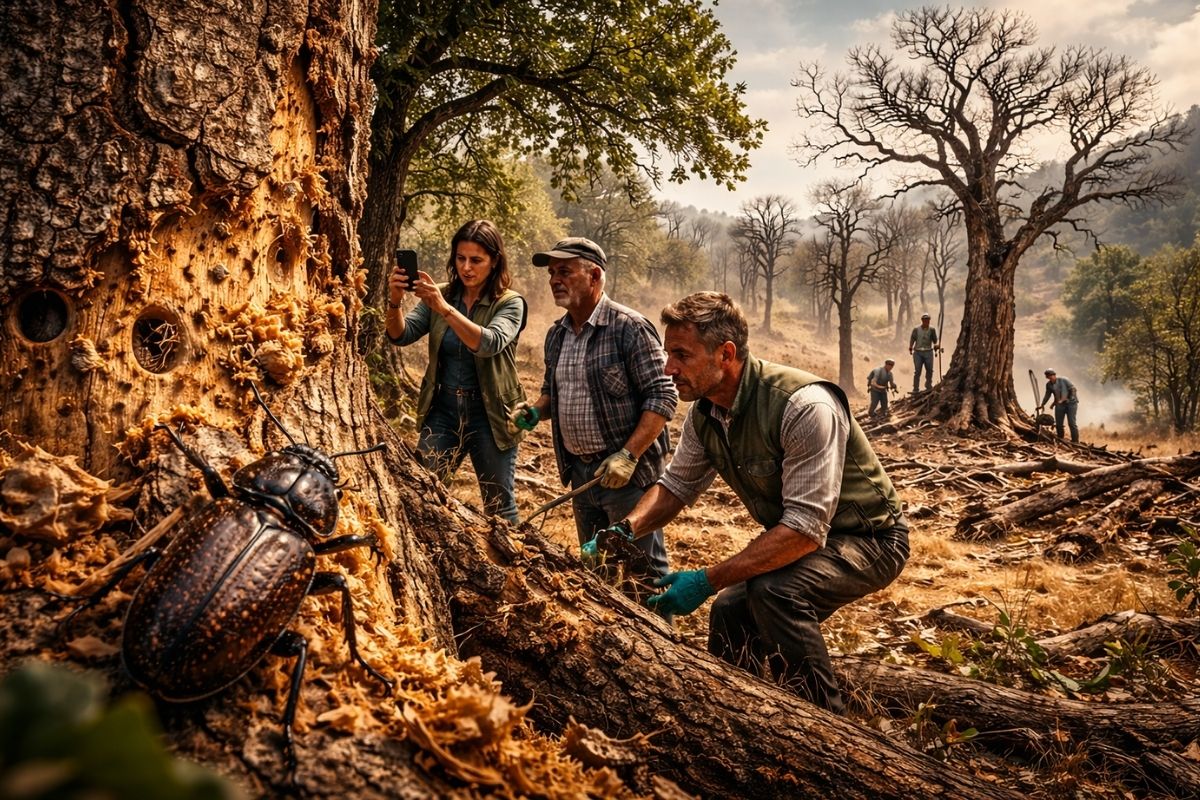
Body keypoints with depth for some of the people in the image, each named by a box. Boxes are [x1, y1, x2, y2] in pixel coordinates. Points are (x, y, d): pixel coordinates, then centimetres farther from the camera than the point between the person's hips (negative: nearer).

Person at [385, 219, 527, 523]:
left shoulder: (510, 303, -7)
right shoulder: (439, 296, 2)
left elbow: (489, 344, -26)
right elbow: (401, 335, -7)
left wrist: (445, 309, -37)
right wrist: (394, 302, -27)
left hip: (489, 416, -3)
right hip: (442, 412, 3)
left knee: (499, 508, 9)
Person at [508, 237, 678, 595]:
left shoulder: (629, 327, -14)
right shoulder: (556, 335, 10)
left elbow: (662, 397, -17)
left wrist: (628, 456, -24)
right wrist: (535, 411, 0)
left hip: (628, 472, -8)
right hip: (581, 472, 8)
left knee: (642, 570, 0)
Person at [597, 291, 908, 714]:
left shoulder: (804, 406, -33)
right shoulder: (704, 412, -7)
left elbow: (806, 528, -35)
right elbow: (676, 485, 6)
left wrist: (708, 580, -36)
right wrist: (627, 529, -15)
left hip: (867, 538, -8)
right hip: (794, 537, 8)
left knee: (775, 591, -29)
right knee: (730, 611, 1)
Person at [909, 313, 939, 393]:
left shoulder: (932, 330, 7)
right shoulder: (916, 329, 4)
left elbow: (935, 339, 7)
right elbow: (912, 339, 2)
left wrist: (935, 345, -14)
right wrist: (910, 347, -13)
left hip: (928, 352, 2)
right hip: (918, 352, -2)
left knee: (929, 370, 4)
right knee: (917, 371, -5)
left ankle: (928, 386, 22)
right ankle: (915, 388, -2)